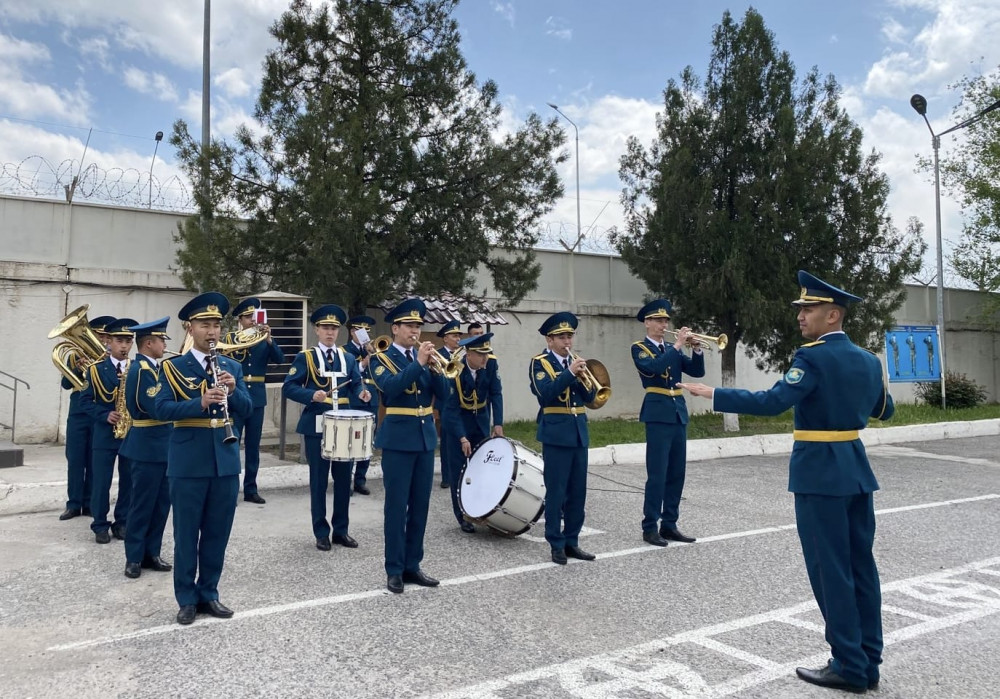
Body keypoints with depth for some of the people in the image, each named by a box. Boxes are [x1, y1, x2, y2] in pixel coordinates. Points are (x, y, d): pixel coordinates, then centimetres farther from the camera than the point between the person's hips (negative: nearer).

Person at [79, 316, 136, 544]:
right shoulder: (96, 369, 3)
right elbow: (85, 400, -1)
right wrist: (105, 415, -16)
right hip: (104, 433, -1)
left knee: (128, 481, 6)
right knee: (101, 482, 2)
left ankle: (122, 523, 18)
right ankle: (100, 525, 13)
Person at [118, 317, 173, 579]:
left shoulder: (152, 368, 12)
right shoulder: (141, 369, -18)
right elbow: (156, 409, -25)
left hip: (161, 445, 9)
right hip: (147, 446, -9)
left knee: (161, 503, 13)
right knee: (142, 504, 1)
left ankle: (151, 553, 22)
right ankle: (134, 557, 13)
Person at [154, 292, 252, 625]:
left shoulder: (233, 367, 9)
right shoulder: (172, 367, -1)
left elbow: (246, 409, 3)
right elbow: (160, 409, -13)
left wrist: (232, 391, -17)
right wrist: (200, 402, -27)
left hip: (226, 461, 4)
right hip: (188, 463, -3)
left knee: (218, 533, 12)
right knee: (186, 534, 7)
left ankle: (208, 593, 26)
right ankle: (187, 598, 21)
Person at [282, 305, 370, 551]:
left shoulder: (348, 358, 11)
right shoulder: (305, 357, -2)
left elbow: (356, 384, 8)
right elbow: (288, 388, -8)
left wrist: (362, 392, -15)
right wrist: (311, 395, -23)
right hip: (317, 426, -4)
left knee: (343, 478, 9)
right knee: (319, 480, 4)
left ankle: (341, 530, 21)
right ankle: (321, 533, 15)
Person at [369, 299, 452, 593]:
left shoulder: (425, 356, 12)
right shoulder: (381, 359, -3)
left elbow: (443, 395, 2)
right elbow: (390, 387, -23)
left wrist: (433, 366, -12)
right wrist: (418, 363, -25)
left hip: (426, 436, 5)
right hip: (398, 438, -5)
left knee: (420, 505, 10)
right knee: (397, 506, -1)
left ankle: (412, 565, 20)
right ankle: (394, 569, 10)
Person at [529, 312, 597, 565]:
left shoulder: (575, 362, 15)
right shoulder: (540, 363, -4)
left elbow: (589, 396, 7)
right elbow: (546, 394, -20)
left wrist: (582, 376, -10)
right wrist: (570, 372, -23)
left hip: (579, 433, 6)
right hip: (556, 434, -6)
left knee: (578, 492, 9)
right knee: (556, 492, -2)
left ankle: (572, 541, 20)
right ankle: (557, 545, 9)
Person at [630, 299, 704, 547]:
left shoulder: (672, 350, 17)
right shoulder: (639, 348, -2)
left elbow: (697, 371, 9)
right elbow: (654, 367, -22)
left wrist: (696, 349, -6)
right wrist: (678, 345, -19)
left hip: (679, 413, 7)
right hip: (658, 414, -7)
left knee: (676, 473, 9)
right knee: (657, 474, -7)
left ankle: (669, 525, 17)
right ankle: (650, 528, 1)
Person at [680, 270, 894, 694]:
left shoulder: (813, 357, -15)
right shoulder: (867, 360, 10)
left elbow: (772, 402, -25)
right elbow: (883, 410, 24)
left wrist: (714, 395, -20)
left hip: (821, 472, -8)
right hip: (856, 469, 8)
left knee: (830, 569, 1)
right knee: (860, 565, 13)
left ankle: (850, 667, 10)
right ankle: (868, 663, 22)